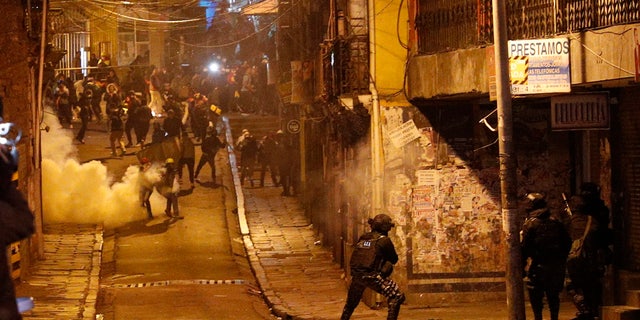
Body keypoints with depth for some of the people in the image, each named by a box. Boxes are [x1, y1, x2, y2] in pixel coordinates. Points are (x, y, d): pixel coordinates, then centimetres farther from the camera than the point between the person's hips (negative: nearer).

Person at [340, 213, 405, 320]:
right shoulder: (384, 240, -4)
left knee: (351, 303, 27)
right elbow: (394, 259, 4)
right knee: (397, 297, -2)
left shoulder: (363, 238, 12)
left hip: (356, 275, 6)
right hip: (373, 276, -6)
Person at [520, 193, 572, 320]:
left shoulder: (530, 224, -7)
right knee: (553, 295, 14)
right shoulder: (555, 222, 8)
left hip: (538, 266, -5)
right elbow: (567, 242, 11)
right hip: (557, 265, 5)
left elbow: (524, 247, -11)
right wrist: (562, 260, 19)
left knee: (536, 295, 2)